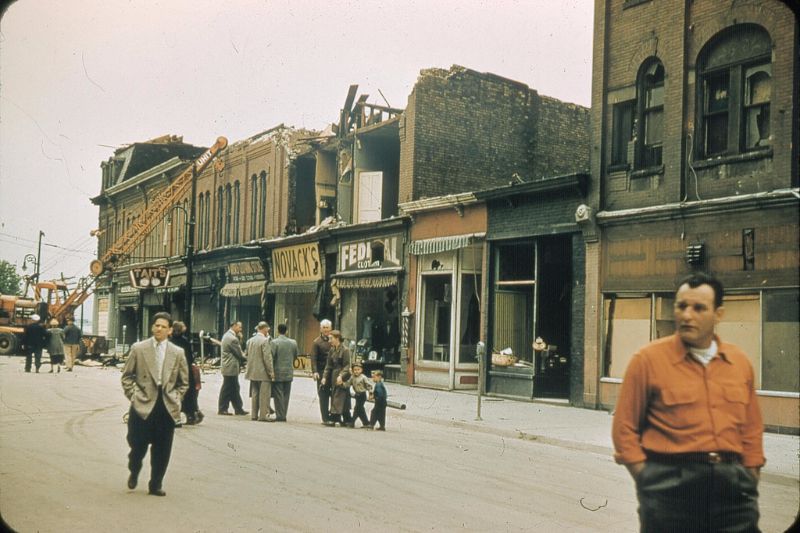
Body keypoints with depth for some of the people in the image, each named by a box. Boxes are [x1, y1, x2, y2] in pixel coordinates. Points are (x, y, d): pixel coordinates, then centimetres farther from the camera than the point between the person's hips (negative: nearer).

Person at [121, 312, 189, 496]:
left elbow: (184, 382, 13)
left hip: (167, 408, 1)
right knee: (138, 444, 1)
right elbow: (127, 376, 7)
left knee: (162, 450, 4)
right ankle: (134, 472, 33)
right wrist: (133, 395, -2)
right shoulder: (138, 349, 2)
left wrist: (176, 399, 3)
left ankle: (155, 485, 19)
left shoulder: (178, 353, 5)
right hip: (143, 405, -1)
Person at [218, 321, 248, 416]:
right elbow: (239, 354, -14)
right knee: (227, 389, 0)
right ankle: (222, 409, 9)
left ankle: (238, 409, 17)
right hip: (231, 368, -10)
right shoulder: (232, 338, -21)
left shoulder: (227, 335, 12)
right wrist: (246, 359, 1)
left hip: (228, 367, 10)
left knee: (234, 389, 12)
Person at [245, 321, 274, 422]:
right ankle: (263, 415, -3)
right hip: (263, 372, -7)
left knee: (254, 394, 13)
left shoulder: (250, 341, 9)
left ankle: (254, 414, 16)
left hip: (253, 372, 7)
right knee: (264, 395, -3)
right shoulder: (265, 340, -14)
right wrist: (271, 371, -12)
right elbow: (267, 358, -16)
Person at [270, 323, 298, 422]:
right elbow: (296, 355, 12)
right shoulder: (293, 342, 3)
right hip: (289, 372, 4)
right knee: (286, 395, 10)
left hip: (278, 372, -4)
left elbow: (271, 357, -12)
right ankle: (283, 415, 12)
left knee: (278, 395, 0)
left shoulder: (274, 342, -12)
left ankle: (280, 415, -2)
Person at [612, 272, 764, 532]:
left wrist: (750, 480, 9)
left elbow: (752, 429, 15)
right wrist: (648, 480, -6)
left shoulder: (740, 363, 9)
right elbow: (625, 427, -3)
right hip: (670, 483, -3)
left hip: (732, 482, 4)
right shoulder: (648, 359, -4)